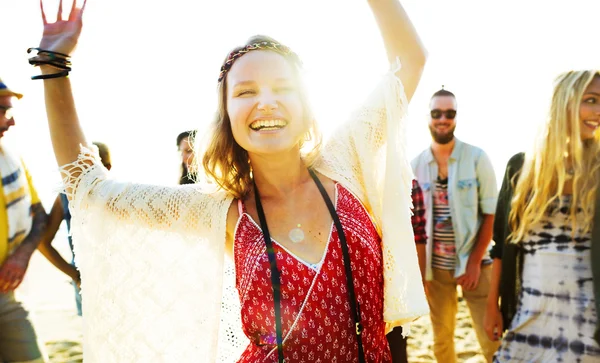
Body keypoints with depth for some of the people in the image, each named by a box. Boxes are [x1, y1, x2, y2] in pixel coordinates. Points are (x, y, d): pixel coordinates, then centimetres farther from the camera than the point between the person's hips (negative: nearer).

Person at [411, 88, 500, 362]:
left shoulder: (477, 158, -4)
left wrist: (475, 261, -12)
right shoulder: (416, 165, 3)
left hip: (473, 263, -2)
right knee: (441, 341, 13)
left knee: (491, 340, 2)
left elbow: (491, 213, -6)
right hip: (435, 267, 2)